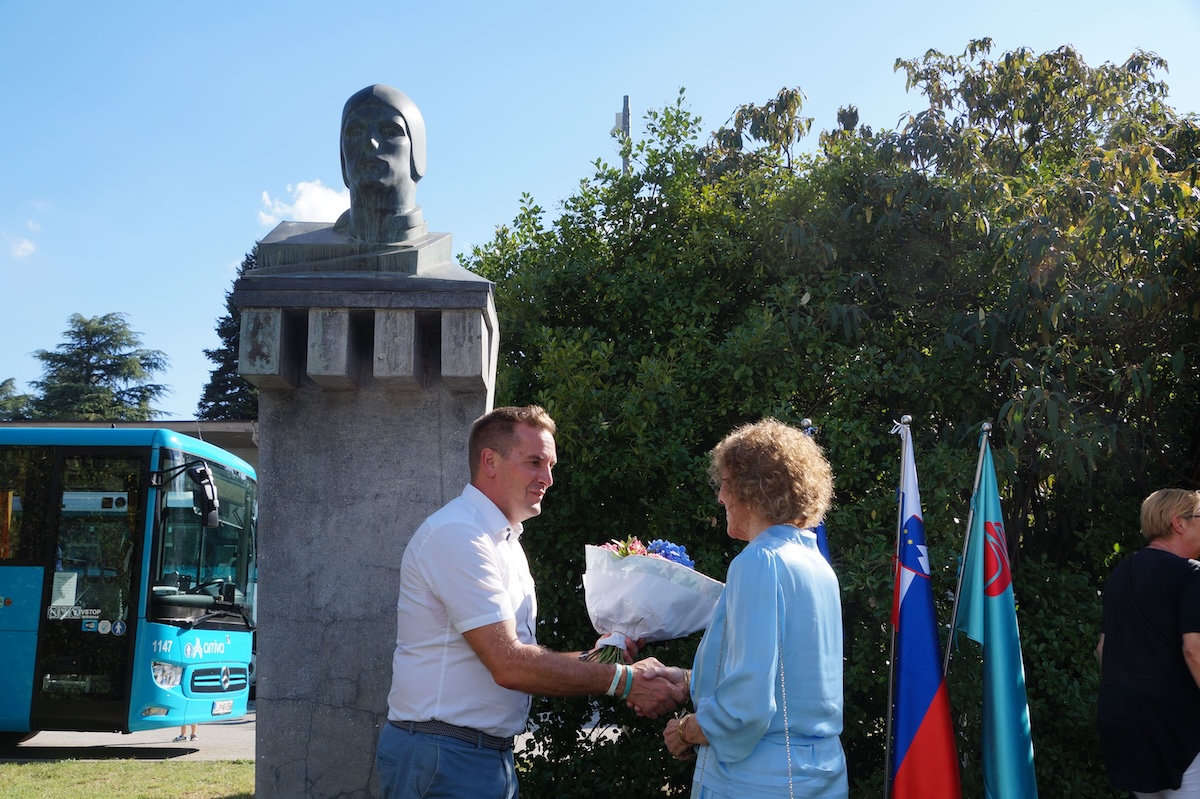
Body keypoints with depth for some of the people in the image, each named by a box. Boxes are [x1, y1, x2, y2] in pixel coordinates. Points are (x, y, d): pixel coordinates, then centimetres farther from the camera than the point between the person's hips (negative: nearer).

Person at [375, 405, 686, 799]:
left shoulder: (505, 541, 15)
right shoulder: (457, 534, -18)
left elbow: (520, 657, 12)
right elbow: (509, 666, -23)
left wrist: (596, 660, -3)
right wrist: (622, 679, -18)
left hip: (492, 752, 9)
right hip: (445, 753, -9)